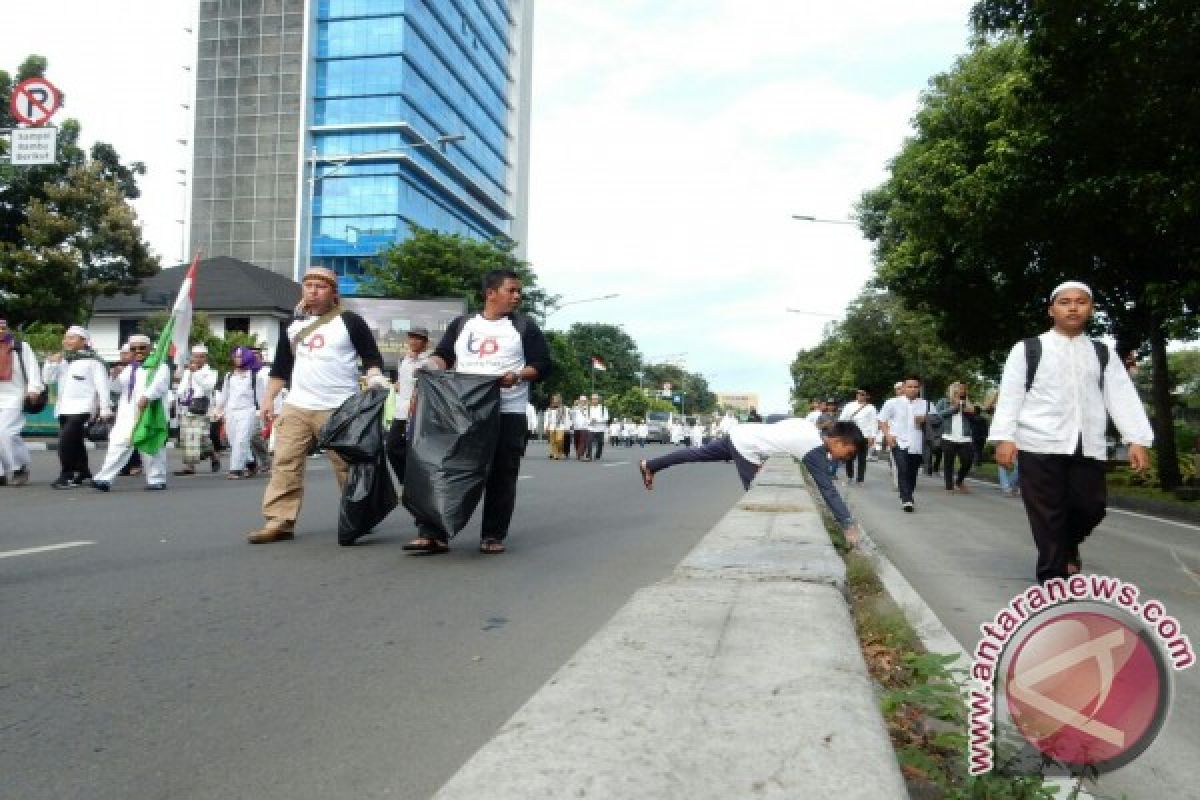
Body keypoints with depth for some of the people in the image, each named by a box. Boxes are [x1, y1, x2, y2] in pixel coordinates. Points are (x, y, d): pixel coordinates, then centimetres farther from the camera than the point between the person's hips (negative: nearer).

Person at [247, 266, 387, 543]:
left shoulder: (349, 321, 0)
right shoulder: (294, 325, 15)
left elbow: (372, 357, 0)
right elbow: (281, 367, 21)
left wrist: (375, 378, -19)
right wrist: (269, 399, 15)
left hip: (338, 409, -5)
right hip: (296, 407, 5)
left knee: (347, 466, -1)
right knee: (285, 464, -1)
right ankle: (279, 521, 2)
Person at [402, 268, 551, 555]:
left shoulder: (525, 326, 8)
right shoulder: (461, 324, 15)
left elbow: (543, 365, 2)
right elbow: (442, 355, 14)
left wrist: (517, 375, -16)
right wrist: (434, 366, -9)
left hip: (507, 413, -2)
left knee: (501, 475, 0)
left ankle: (493, 536, 10)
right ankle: (432, 533, 2)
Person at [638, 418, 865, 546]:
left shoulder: (809, 426, 5)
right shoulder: (815, 449, -19)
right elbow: (828, 490, -23)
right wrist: (849, 526, -22)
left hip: (740, 433, 9)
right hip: (747, 449, -9)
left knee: (699, 453, 21)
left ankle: (649, 465, 35)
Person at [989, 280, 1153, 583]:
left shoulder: (1103, 354, 15)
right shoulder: (1028, 349, 5)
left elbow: (1123, 396, 7)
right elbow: (1010, 394, -1)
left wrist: (1138, 439, -5)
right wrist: (1004, 437, -12)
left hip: (1089, 446, 3)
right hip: (1039, 444, -3)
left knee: (1090, 507, 8)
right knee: (1047, 513, -1)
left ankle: (1068, 543, 39)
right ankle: (1053, 574, 10)